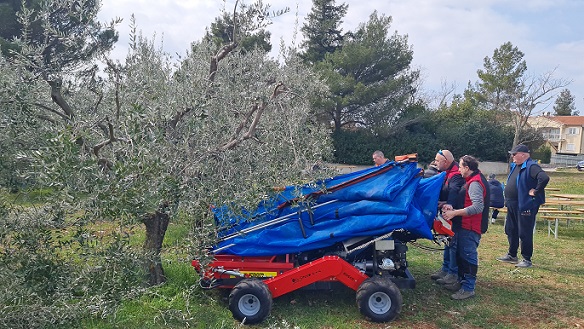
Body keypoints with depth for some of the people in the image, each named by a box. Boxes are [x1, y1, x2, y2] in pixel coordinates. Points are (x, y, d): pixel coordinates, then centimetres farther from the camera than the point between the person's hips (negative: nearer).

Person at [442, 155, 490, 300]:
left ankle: (468, 289, 3)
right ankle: (462, 281, 31)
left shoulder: (475, 183, -19)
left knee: (468, 256, -4)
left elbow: (478, 207, -28)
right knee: (460, 254, 19)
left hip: (470, 228, -11)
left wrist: (455, 212, -27)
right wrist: (453, 208, 2)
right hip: (465, 226, 11)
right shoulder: (472, 181, 15)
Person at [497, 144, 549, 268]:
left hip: (525, 206, -10)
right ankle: (512, 255, 31)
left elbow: (544, 178, -34)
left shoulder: (531, 167, -18)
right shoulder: (515, 166, 12)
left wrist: (535, 192, -23)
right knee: (511, 231, 18)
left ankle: (527, 260, 10)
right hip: (512, 205, 10)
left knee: (525, 234, -1)